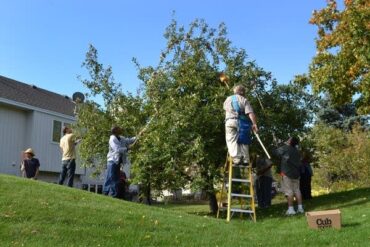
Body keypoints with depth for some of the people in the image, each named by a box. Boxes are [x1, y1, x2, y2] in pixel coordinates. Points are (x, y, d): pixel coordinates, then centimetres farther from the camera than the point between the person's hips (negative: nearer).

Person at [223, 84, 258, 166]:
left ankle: (236, 159, -19)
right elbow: (250, 113, -6)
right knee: (243, 141, 6)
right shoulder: (244, 100, 7)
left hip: (230, 121, 1)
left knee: (232, 141, -4)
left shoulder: (228, 99, 18)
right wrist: (254, 124, -9)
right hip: (241, 122, -1)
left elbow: (225, 108, 38)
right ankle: (245, 160, 3)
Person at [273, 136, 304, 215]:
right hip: (296, 173, 7)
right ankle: (300, 207, 10)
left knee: (289, 191, -7)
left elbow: (275, 152, -2)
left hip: (287, 173, -7)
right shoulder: (297, 151, 14)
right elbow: (299, 163, 19)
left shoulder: (285, 148, -9)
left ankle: (291, 209, -10)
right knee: (297, 190, 10)